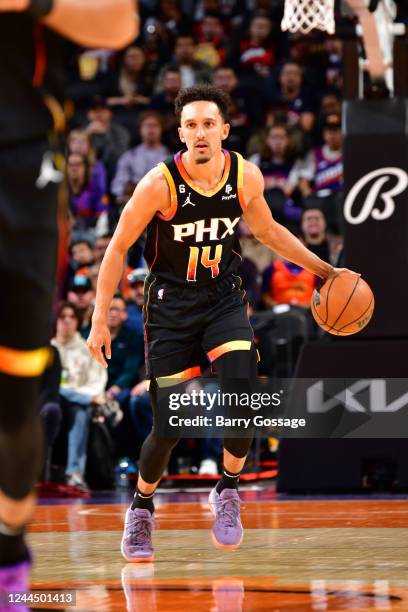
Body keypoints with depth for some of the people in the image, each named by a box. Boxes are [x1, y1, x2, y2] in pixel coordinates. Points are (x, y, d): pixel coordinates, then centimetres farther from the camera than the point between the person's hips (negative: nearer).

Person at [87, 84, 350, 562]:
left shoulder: (246, 177, -8)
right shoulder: (159, 183, -19)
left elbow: (267, 230, 12)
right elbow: (118, 248, -10)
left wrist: (323, 269, 12)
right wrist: (99, 320, -13)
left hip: (223, 299, 2)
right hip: (170, 304, -2)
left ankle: (227, 492, 4)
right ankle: (141, 508, 25)